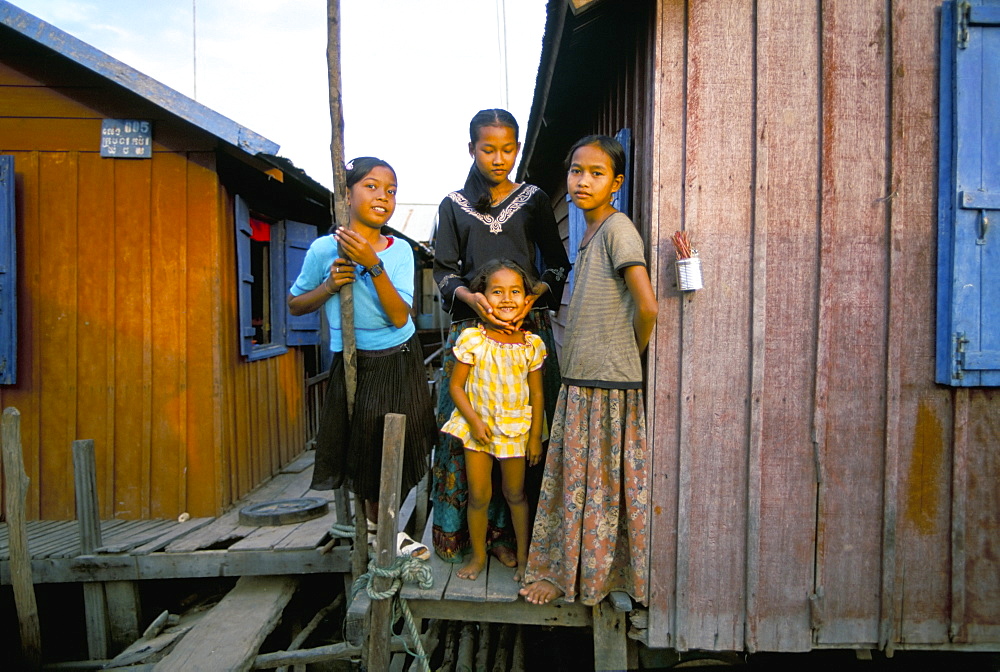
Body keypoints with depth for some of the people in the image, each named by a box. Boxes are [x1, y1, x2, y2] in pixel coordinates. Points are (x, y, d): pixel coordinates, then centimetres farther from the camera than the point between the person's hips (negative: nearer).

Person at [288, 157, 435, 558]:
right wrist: (329, 286, -17)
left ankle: (378, 523, 40)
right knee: (365, 448, 7)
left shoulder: (400, 251, -6)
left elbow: (399, 317, -16)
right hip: (355, 363, -3)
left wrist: (374, 265, -27)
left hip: (402, 360, 3)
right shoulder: (325, 249, -10)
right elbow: (295, 304, 1)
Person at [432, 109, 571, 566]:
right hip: (470, 327, 0)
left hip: (528, 327, 0)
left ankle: (506, 532, 10)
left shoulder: (534, 200, 11)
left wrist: (533, 296, -11)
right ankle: (459, 531, 12)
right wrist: (472, 298, -13)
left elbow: (558, 264, 9)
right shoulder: (454, 206, 12)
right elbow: (443, 270, 7)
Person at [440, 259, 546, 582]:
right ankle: (478, 555, 28)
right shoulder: (471, 339, -10)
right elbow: (456, 385, -6)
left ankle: (524, 555, 31)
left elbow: (536, 394, -1)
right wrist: (474, 420, -15)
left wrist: (535, 436, -2)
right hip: (477, 428, 0)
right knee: (478, 496, 8)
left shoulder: (531, 344, -6)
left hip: (516, 429, 1)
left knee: (515, 495, 14)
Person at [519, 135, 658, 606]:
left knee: (596, 483, 5)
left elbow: (647, 307, -21)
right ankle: (562, 568, 32)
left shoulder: (617, 228, -14)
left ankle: (573, 575, 21)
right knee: (571, 478, 17)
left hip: (608, 383, -9)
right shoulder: (589, 231, 14)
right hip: (579, 378, 9)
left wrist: (631, 352, -7)